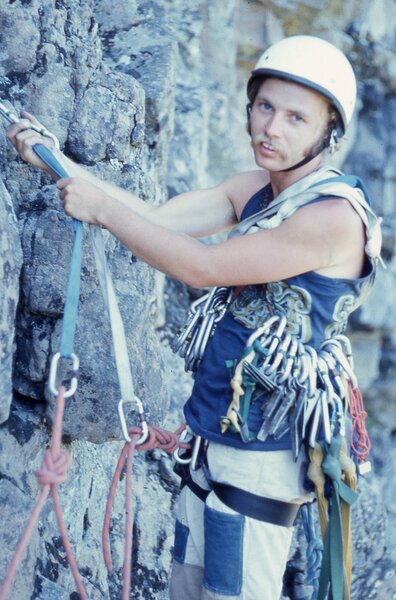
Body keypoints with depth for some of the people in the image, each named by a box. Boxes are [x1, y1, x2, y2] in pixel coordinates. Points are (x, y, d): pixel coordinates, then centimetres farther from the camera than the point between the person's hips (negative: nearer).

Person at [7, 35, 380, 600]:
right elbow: (158, 219, 5)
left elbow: (201, 266, -20)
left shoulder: (334, 217, -20)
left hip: (263, 451, -8)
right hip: (216, 431, 8)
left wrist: (100, 207, -13)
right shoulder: (254, 188, 7)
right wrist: (59, 163, -2)